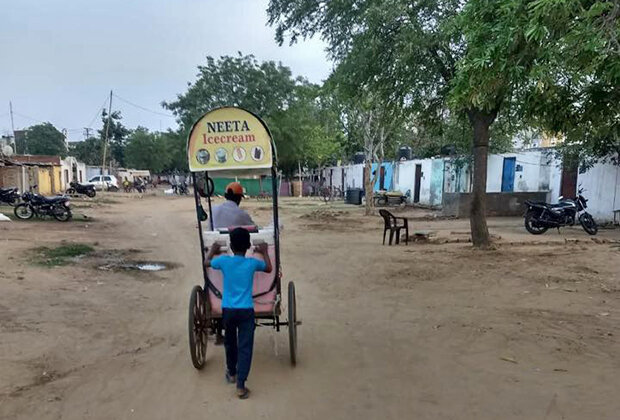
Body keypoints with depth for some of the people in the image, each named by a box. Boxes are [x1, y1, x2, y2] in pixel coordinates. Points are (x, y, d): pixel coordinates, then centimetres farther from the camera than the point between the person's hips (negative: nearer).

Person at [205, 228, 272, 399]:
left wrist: (212, 250, 33)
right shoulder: (252, 263, -6)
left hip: (228, 309, 2)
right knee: (245, 347, 3)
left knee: (230, 343, 23)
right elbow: (269, 269, 15)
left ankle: (231, 373, 42)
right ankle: (241, 386, -1)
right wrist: (264, 252, 28)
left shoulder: (224, 261, -6)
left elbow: (206, 262, 16)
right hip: (246, 310, -2)